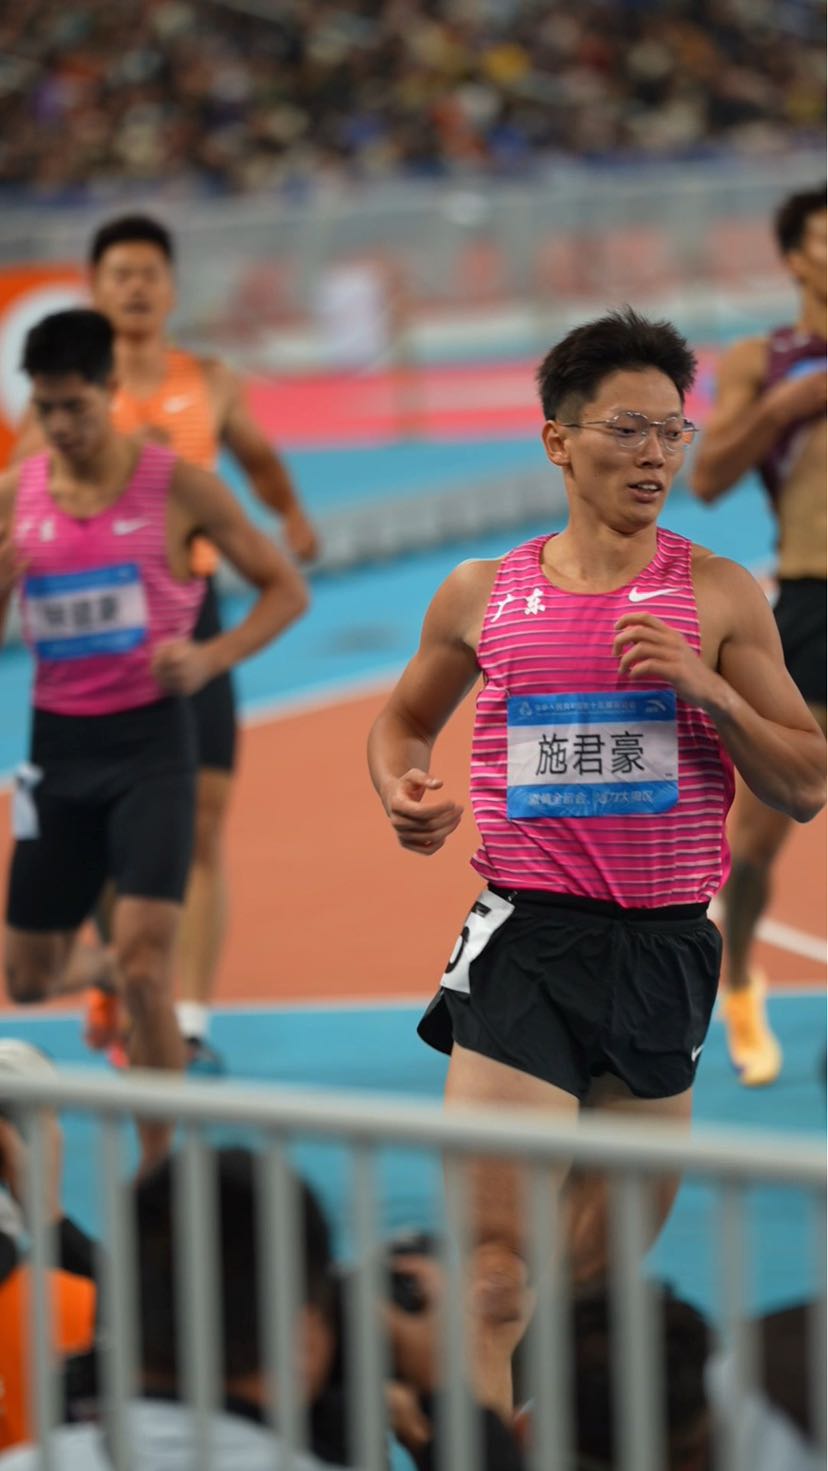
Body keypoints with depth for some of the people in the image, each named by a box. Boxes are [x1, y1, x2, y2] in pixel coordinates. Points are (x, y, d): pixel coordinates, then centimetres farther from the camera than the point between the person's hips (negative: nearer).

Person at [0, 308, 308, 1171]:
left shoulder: (175, 485, -7)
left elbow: (285, 589, 0)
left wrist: (212, 658, -17)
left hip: (150, 741, -4)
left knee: (142, 962, -16)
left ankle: (159, 1172, -7)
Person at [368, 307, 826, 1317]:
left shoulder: (720, 597, 3)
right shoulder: (481, 595, 6)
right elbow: (404, 719, 23)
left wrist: (707, 688, -13)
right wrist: (403, 794, 1)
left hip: (667, 945, 1)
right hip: (526, 939, -1)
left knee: (605, 1266, 12)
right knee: (495, 1257, -15)